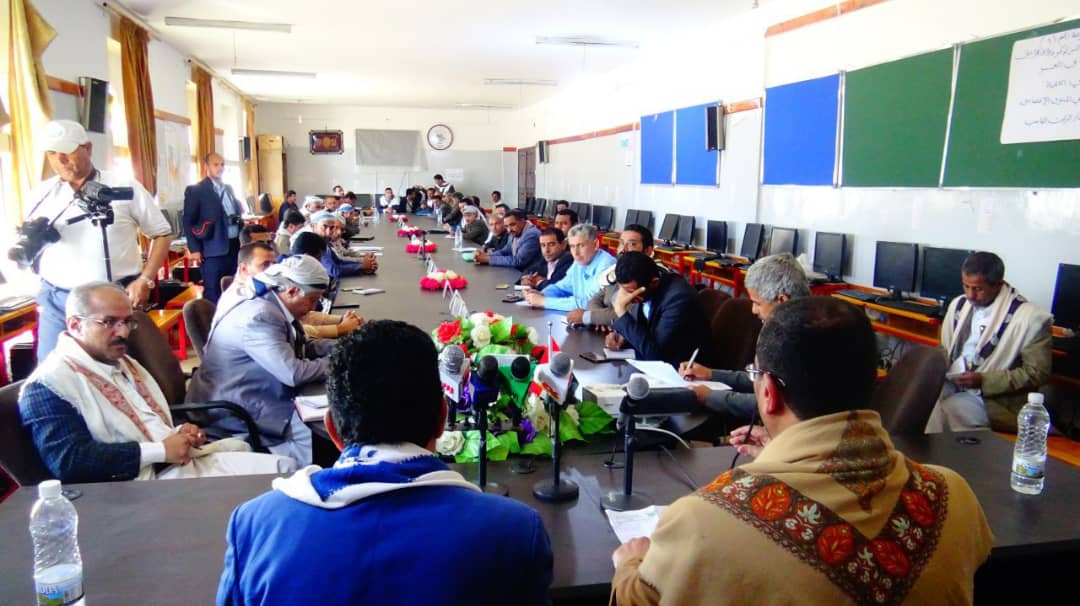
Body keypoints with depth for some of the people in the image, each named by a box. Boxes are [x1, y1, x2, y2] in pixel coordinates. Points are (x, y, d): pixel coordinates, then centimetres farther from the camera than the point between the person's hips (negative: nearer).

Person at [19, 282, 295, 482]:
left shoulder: (122, 363, 20)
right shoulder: (48, 386, -8)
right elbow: (68, 461, -20)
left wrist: (179, 434, 4)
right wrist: (161, 450, -19)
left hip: (183, 460, 9)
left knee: (284, 468, -1)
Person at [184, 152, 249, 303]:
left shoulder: (229, 188, 16)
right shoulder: (195, 190, -4)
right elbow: (188, 222, -7)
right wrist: (194, 249, -12)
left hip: (235, 246, 6)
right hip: (214, 249, -6)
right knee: (213, 294, -2)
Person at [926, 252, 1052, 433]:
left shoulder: (1031, 318, -10)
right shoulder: (958, 304, 8)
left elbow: (1036, 374, -8)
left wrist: (984, 380, -18)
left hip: (994, 398, -5)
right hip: (950, 384, 5)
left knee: (947, 409, -32)